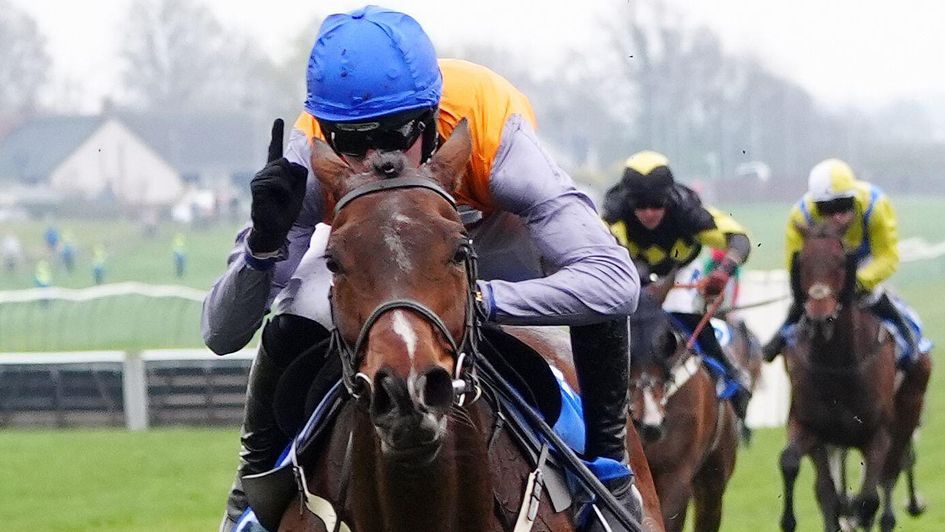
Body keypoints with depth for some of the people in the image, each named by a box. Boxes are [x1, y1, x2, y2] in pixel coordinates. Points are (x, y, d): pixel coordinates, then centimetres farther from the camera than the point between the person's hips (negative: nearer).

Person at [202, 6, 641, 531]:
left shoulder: (490, 127, -44)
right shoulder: (311, 158, -38)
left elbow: (617, 283, -51)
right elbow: (221, 334, -35)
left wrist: (477, 298, -59)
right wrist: (264, 243, -54)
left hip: (491, 227, -1)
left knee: (599, 300, -28)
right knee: (290, 330, -24)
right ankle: (256, 479, 5)